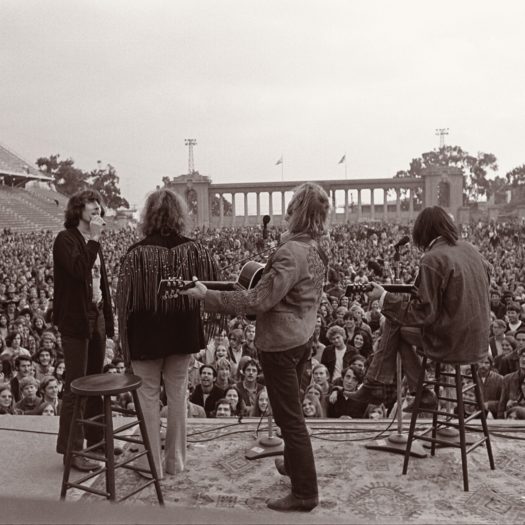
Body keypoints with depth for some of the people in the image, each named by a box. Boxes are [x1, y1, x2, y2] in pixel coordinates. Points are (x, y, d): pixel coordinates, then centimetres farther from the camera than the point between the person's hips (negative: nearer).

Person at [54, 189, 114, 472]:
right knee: (76, 385, -4)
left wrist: (108, 318, 10)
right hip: (75, 319, -8)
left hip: (97, 316, 8)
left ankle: (96, 438, 25)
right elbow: (79, 271, -26)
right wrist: (94, 239, -19)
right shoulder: (66, 239, -9)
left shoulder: (93, 242, 14)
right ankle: (71, 450, 3)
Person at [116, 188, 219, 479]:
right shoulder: (194, 249, -7)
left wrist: (126, 344, -1)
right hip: (183, 334, 3)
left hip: (147, 336, -3)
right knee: (177, 394, 15)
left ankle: (152, 463, 18)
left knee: (148, 397, 11)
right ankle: (176, 460, 27)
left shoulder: (137, 253, -14)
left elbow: (125, 301, -11)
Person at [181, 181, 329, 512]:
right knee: (292, 410, 24)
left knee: (290, 416, 0)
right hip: (302, 336, 9)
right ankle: (295, 463, 42)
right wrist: (268, 275, 17)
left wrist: (207, 295, -23)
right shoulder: (315, 249, 4)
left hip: (280, 342, -9)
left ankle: (305, 492, 10)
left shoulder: (291, 252, -25)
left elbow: (259, 300, -27)